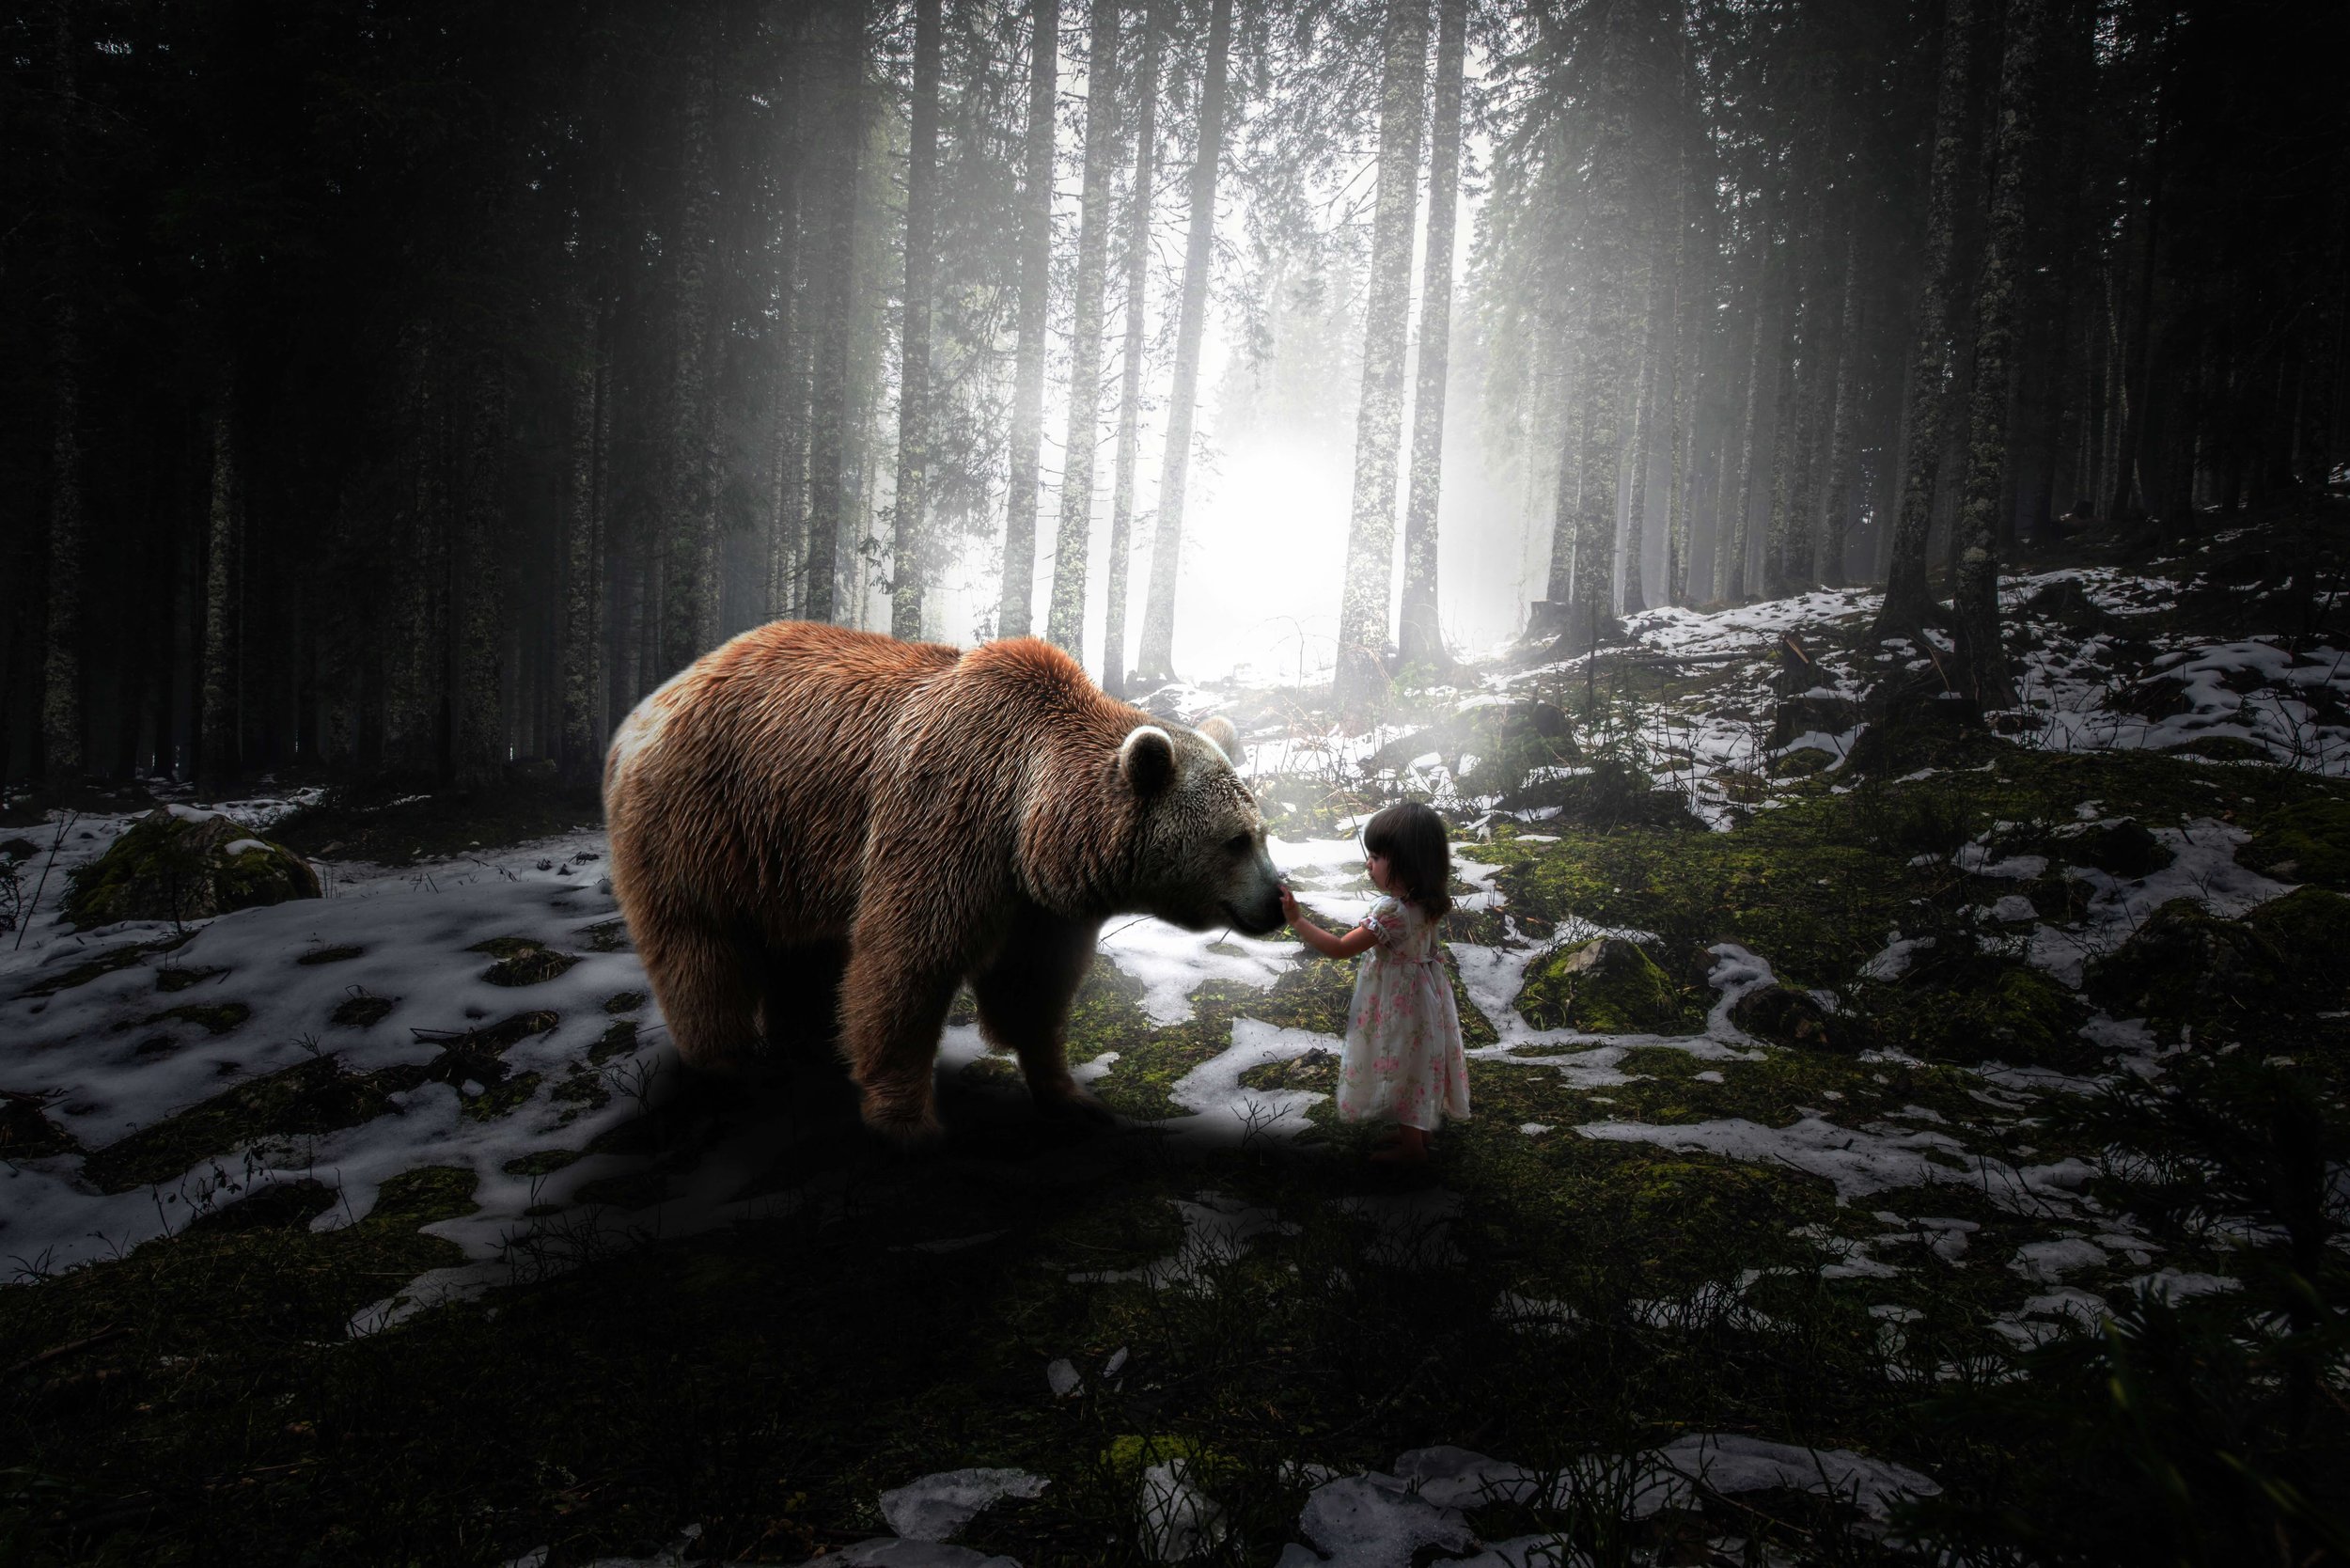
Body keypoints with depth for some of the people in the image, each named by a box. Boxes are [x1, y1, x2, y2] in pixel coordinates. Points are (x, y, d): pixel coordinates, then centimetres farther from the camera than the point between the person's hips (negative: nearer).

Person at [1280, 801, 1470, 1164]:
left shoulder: (1392, 912, -33)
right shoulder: (1427, 903, -8)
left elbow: (1339, 948, -28)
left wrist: (1296, 919, -22)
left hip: (1399, 1004, -8)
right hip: (1423, 994, 8)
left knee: (1400, 1070, 10)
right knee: (1415, 1068, 24)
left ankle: (1411, 1146, 27)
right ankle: (1419, 1132, 40)